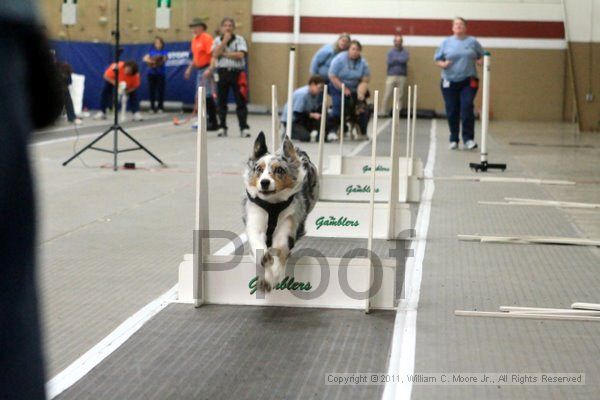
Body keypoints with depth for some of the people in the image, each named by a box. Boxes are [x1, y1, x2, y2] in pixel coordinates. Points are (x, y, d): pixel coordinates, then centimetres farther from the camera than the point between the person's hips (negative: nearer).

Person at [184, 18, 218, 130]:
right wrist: (189, 69, 21)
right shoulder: (194, 40, 15)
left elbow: (213, 55, -20)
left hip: (207, 69, -9)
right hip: (199, 70, 9)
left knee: (208, 96, -9)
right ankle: (205, 121, 18)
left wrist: (209, 70, -27)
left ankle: (213, 123, -5)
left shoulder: (207, 38, -13)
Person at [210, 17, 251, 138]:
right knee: (221, 101, 5)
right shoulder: (217, 40, 10)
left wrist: (224, 53, -7)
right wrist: (225, 41, -10)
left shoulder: (240, 40, 3)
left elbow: (240, 55, -10)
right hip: (222, 72, 2)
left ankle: (244, 128, -2)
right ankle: (222, 127, 13)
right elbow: (215, 54, -7)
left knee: (240, 101, -4)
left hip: (236, 72, -2)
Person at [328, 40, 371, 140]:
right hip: (338, 89, -3)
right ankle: (332, 131, -12)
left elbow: (365, 81, -10)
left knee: (362, 109, -7)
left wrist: (361, 94, -24)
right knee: (337, 108, -19)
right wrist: (344, 89, -18)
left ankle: (363, 133, 6)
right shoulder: (339, 59, -17)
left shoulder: (363, 63, -9)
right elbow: (332, 77, -16)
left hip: (355, 90, 3)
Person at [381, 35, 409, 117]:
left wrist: (395, 59, -4)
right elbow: (389, 62, -7)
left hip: (401, 76, 0)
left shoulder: (405, 52, 8)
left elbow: (405, 59, -13)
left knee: (399, 96, -2)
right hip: (391, 76, 0)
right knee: (387, 95, -5)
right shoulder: (390, 52, 8)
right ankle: (385, 112, 2)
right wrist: (400, 60, -6)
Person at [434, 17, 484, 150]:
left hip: (468, 81, -1)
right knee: (452, 112, 2)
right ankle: (453, 140, 14)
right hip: (449, 82, 1)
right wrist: (443, 64, -10)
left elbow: (481, 56, 15)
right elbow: (437, 59, 11)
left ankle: (468, 139, -10)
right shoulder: (446, 42, 8)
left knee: (467, 108, -15)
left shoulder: (472, 42, 7)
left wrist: (480, 62, -7)